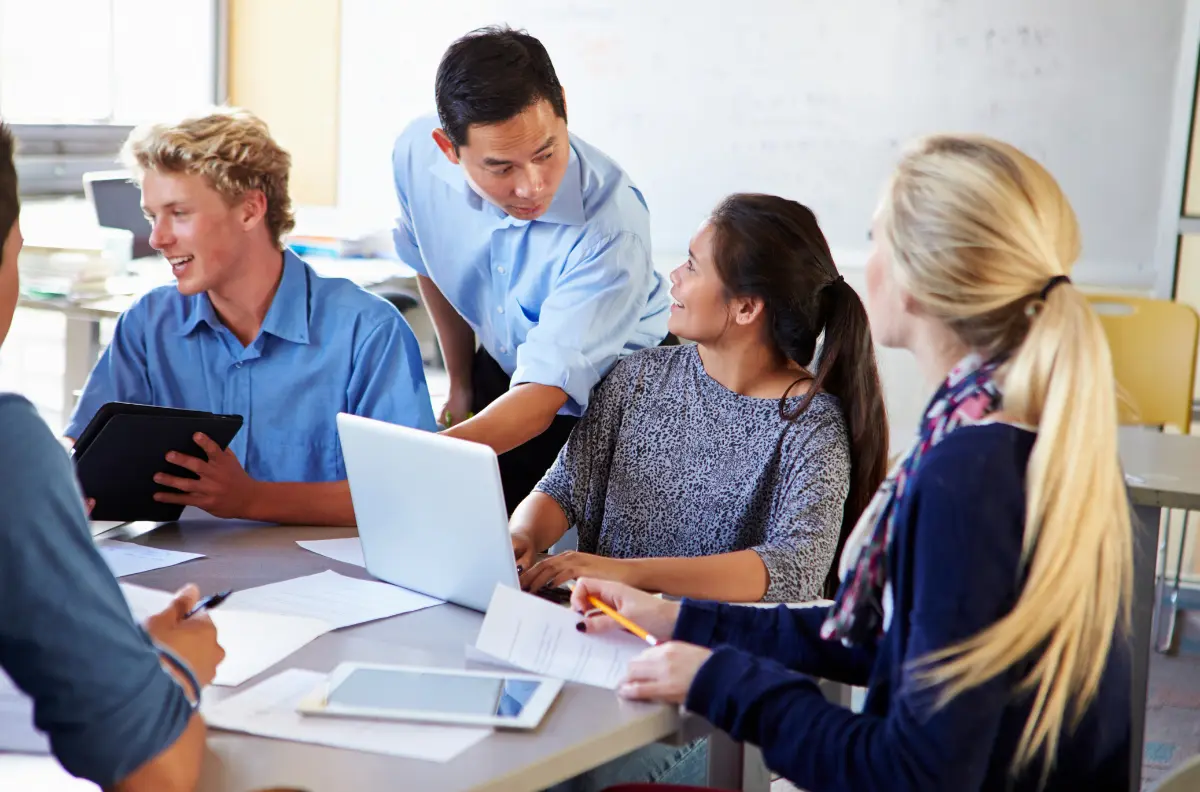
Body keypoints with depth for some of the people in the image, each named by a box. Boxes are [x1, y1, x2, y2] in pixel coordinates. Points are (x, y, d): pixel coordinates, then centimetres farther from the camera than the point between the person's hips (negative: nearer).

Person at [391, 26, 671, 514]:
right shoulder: (416, 155, -20)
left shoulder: (611, 226, -36)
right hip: (502, 371, 4)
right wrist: (461, 383, 12)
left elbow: (544, 393, -40)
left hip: (613, 393, -4)